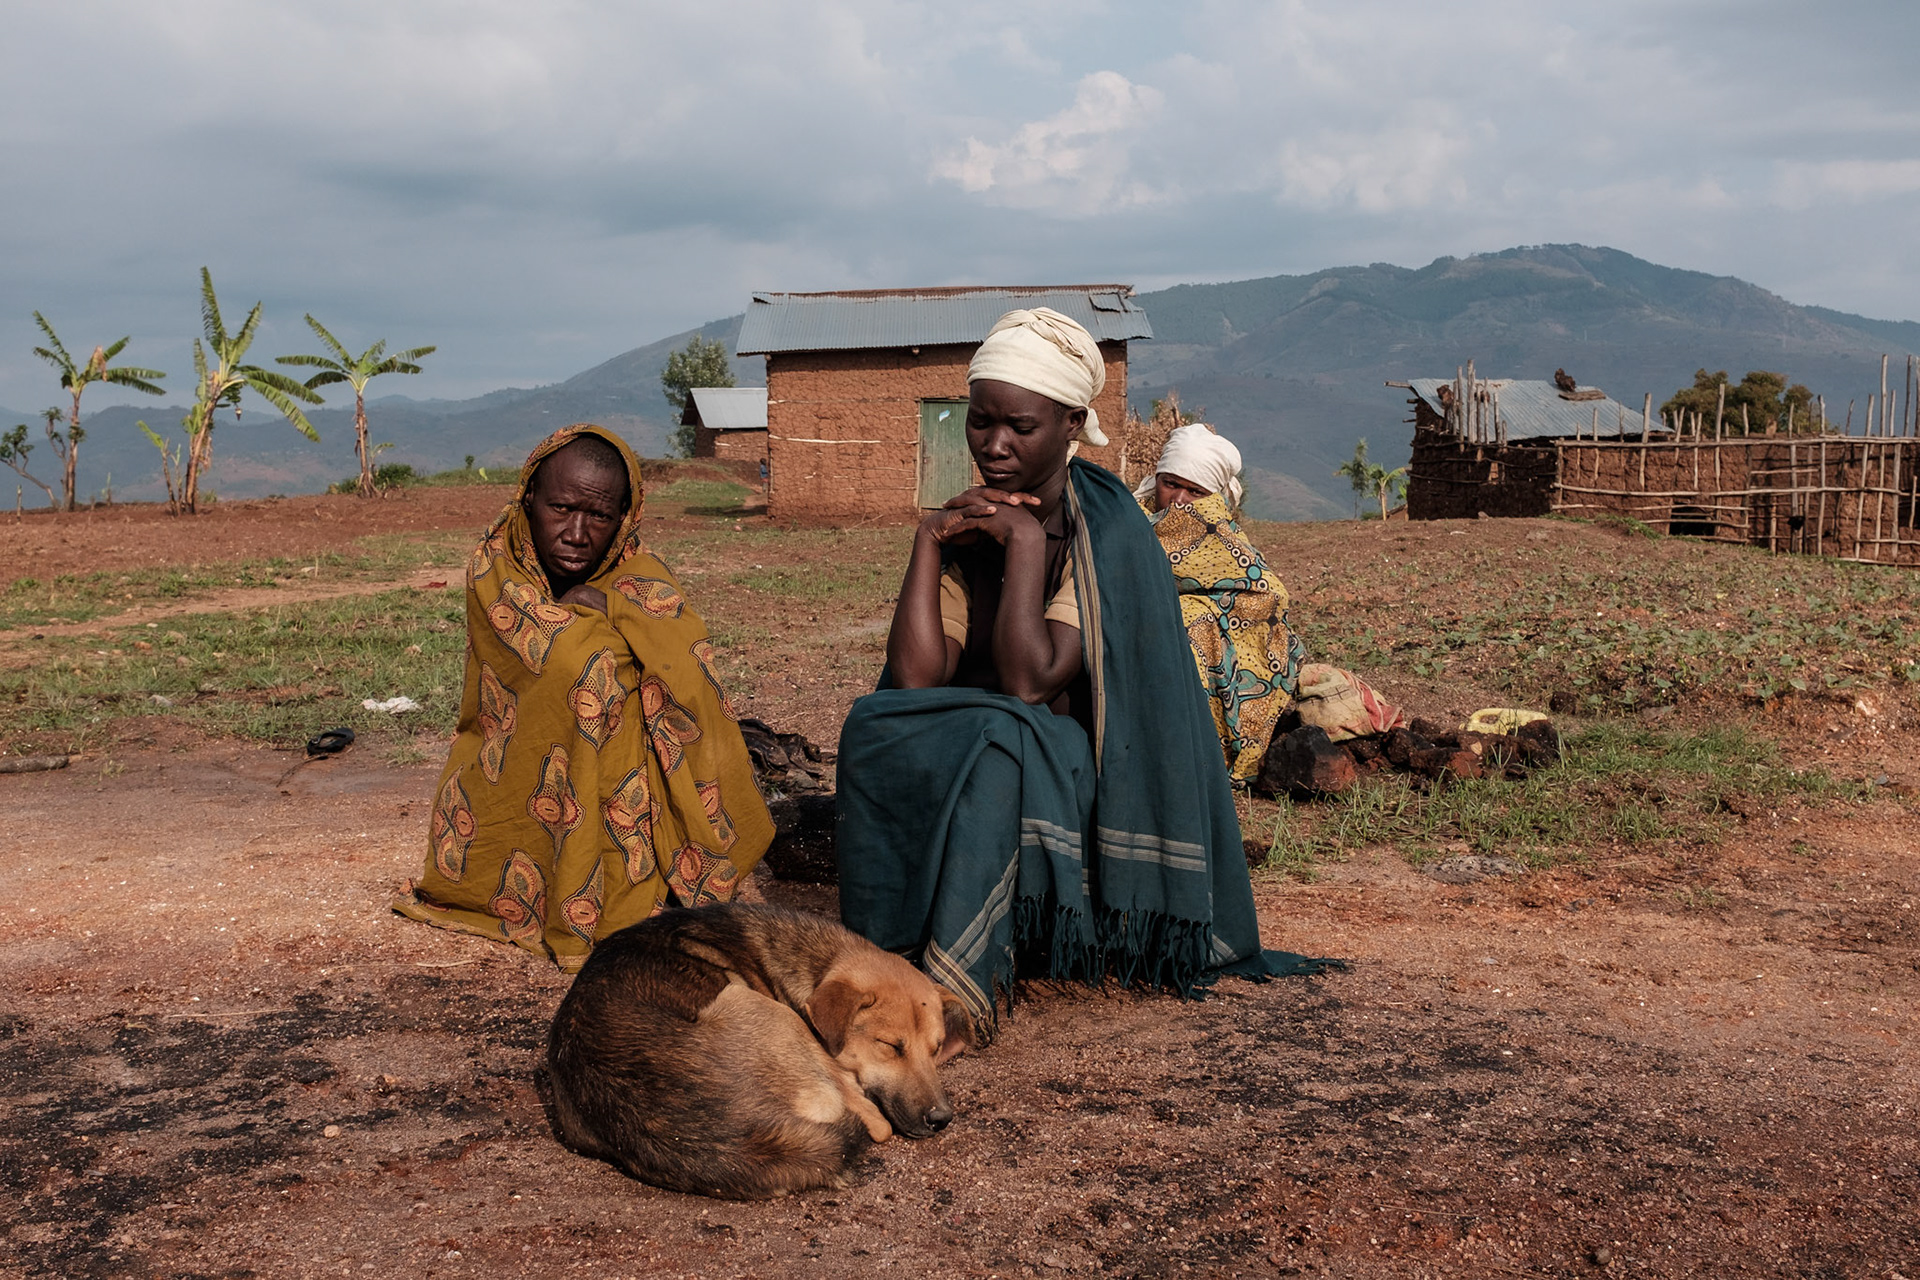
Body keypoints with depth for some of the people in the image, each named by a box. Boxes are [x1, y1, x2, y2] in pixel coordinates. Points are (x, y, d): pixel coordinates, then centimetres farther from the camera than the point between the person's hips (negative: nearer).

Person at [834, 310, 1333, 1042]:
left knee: (994, 742, -35)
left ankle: (961, 990, -31)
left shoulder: (1107, 533, -11)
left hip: (1076, 778, -4)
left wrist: (1025, 541, -20)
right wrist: (927, 542, -10)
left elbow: (1031, 682, -23)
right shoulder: (967, 527, 4)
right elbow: (914, 681, -8)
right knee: (871, 726, -25)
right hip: (965, 761, 5)